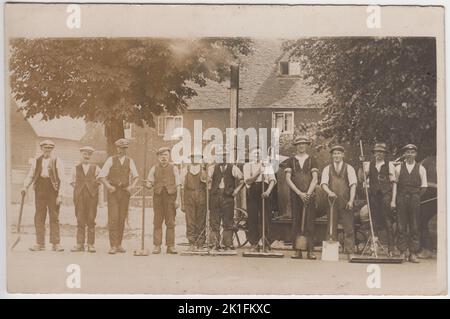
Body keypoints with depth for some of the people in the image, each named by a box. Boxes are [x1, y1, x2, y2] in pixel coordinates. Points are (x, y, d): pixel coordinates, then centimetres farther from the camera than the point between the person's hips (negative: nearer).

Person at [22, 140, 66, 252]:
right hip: (40, 189, 2)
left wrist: (60, 195, -10)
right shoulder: (36, 161, 11)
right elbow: (30, 175, 11)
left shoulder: (57, 161, 3)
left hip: (52, 190, -2)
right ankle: (40, 243, 8)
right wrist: (25, 187, -7)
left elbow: (62, 179, -2)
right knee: (39, 217, 2)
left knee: (54, 217, -1)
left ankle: (55, 243, 2)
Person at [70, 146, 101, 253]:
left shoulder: (96, 168, 10)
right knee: (80, 221, -1)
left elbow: (99, 182, 10)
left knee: (91, 221, -2)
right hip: (79, 196, 1)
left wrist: (93, 189, 0)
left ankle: (91, 244, 1)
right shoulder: (75, 168, 13)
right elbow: (73, 182, 16)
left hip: (92, 196, -1)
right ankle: (80, 244, 2)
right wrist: (78, 189, 4)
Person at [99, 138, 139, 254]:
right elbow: (101, 176, -2)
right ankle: (113, 246, -10)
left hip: (125, 192, 3)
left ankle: (119, 244, 14)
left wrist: (132, 186, -6)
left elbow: (135, 176, 12)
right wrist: (108, 186, -15)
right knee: (113, 218, -10)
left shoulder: (130, 161, 7)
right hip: (113, 192, -3)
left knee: (122, 219, 6)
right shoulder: (111, 160, 0)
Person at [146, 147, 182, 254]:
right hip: (158, 197, 1)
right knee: (157, 222, -2)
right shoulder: (154, 169, 12)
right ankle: (157, 246, 1)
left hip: (170, 196, -1)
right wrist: (149, 184, -12)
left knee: (170, 223, -2)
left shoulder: (173, 168, 9)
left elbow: (178, 185, 5)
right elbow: (149, 183, 13)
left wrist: (178, 199, -4)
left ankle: (170, 246, 2)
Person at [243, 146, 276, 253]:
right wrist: (257, 173, -14)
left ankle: (266, 244, 0)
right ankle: (254, 244, 1)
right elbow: (247, 181, -1)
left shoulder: (267, 165, 13)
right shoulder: (247, 166, 11)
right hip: (252, 192, 0)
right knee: (252, 218, -3)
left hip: (264, 192, 0)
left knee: (265, 218, -4)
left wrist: (268, 191, -13)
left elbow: (272, 180, 2)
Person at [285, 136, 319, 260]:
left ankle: (310, 251, -5)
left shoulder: (312, 160, 9)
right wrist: (299, 193, -8)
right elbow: (288, 179, 2)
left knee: (309, 222, -5)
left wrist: (307, 194, -10)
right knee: (296, 222, -1)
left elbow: (315, 179, 2)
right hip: (295, 195, 1)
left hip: (309, 195, -1)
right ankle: (297, 250, 1)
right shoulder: (291, 160, 10)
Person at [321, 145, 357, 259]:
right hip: (332, 201, 1)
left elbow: (353, 184, 0)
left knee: (348, 228, -5)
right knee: (332, 228, 3)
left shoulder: (349, 168, 8)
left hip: (346, 202, -1)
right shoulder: (327, 169, 12)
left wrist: (351, 200, -12)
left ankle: (349, 253, -3)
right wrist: (329, 192, -21)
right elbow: (323, 183, 0)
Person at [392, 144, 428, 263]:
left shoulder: (420, 169, 8)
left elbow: (424, 186, 10)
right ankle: (403, 252, 4)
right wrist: (393, 200, -1)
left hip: (415, 199, 0)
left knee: (414, 227, 0)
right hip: (401, 199, 0)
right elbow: (395, 184, 5)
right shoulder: (398, 168, 9)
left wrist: (417, 196, 1)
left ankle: (413, 253, 3)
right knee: (402, 227, -1)